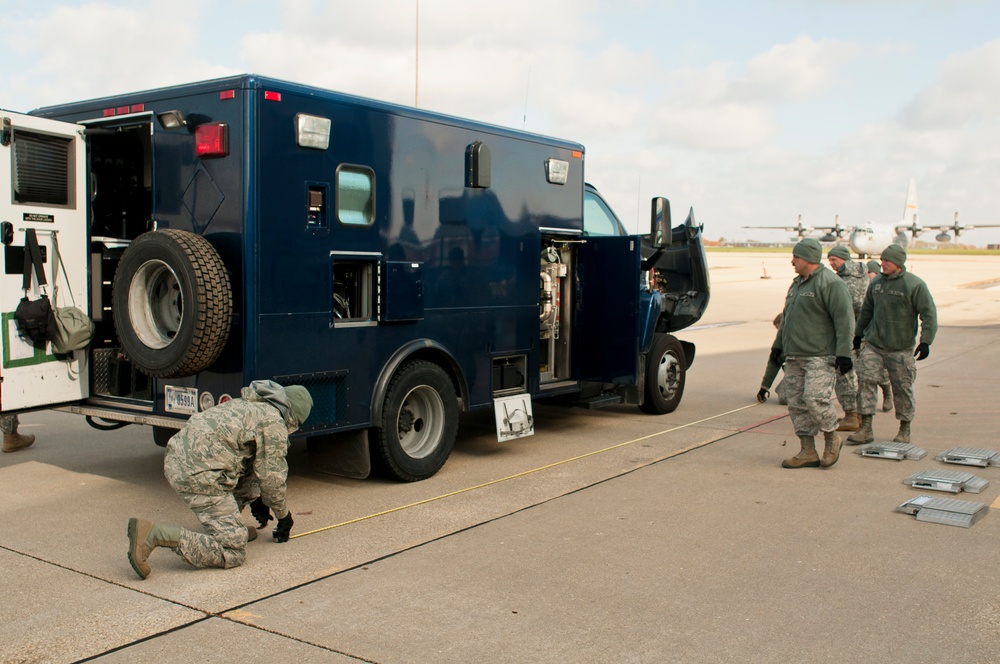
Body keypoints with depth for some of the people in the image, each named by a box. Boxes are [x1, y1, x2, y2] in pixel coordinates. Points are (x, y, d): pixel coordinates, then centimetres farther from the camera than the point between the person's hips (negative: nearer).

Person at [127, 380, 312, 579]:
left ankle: (230, 528, 22)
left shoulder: (246, 405, 25)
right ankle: (153, 534, -16)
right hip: (199, 475, -10)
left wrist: (255, 498, 41)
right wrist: (284, 516, 18)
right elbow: (271, 477, 2)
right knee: (233, 552, -8)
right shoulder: (274, 422, -1)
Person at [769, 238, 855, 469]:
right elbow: (786, 318, 26)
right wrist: (778, 345, 25)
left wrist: (843, 353, -20)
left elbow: (844, 320, -15)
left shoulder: (830, 283, -10)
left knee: (815, 398, -18)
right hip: (794, 358, 9)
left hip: (820, 357, -9)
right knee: (797, 404, 6)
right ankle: (808, 452, 11)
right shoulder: (798, 283, 18)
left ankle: (832, 439, 6)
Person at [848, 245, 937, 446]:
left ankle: (904, 429, 21)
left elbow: (929, 314, -9)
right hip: (873, 345, 4)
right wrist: (859, 334, 23)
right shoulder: (876, 283, 8)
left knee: (902, 388, 5)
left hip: (901, 348, -4)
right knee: (866, 380, -8)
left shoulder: (915, 285, -8)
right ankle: (865, 429, -4)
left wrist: (925, 342, -18)